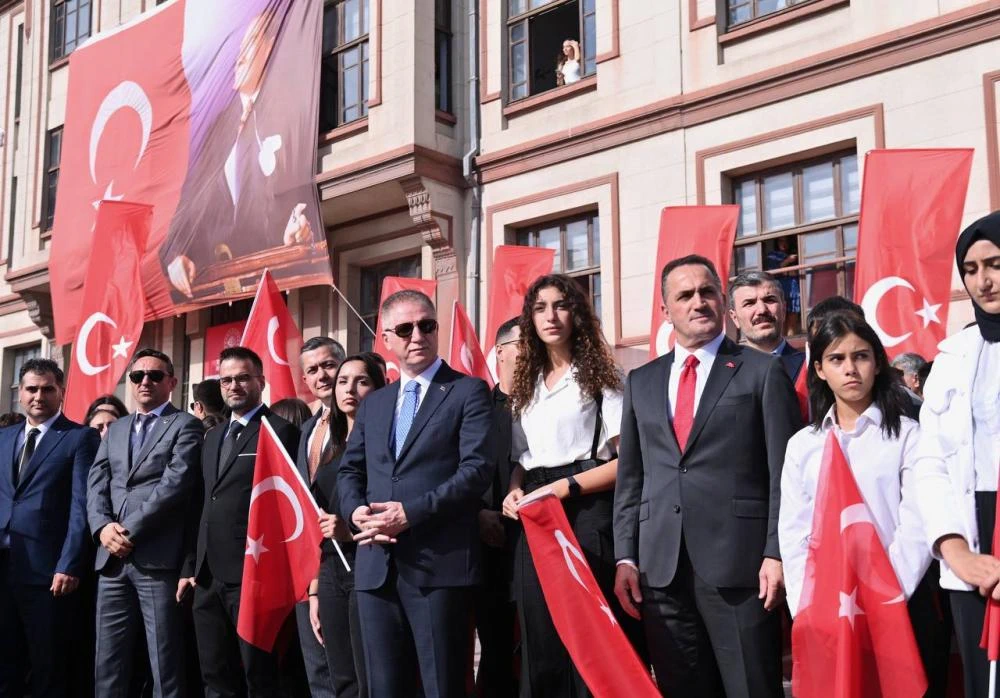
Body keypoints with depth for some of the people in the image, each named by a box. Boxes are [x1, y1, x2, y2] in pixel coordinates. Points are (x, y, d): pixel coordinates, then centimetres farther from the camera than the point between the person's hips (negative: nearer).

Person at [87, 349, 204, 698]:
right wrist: (103, 526, -7)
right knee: (107, 665, 9)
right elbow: (96, 483, 12)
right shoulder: (115, 429, 21)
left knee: (165, 666, -2)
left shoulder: (185, 426, 2)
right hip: (112, 558, 6)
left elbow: (175, 483, -10)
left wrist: (130, 530, -13)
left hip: (158, 558, -6)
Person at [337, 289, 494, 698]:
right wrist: (356, 511, -4)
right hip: (376, 565, 6)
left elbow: (478, 468, -10)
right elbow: (349, 471, 19)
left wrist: (411, 512, -16)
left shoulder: (468, 391, 1)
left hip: (439, 563, -5)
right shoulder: (373, 404, 20)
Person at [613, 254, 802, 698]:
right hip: (661, 568, 4)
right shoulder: (641, 382, 15)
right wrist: (625, 556, 6)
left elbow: (785, 472, -2)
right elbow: (630, 478, 14)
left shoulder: (763, 371, 3)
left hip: (739, 563, -4)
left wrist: (777, 553, -10)